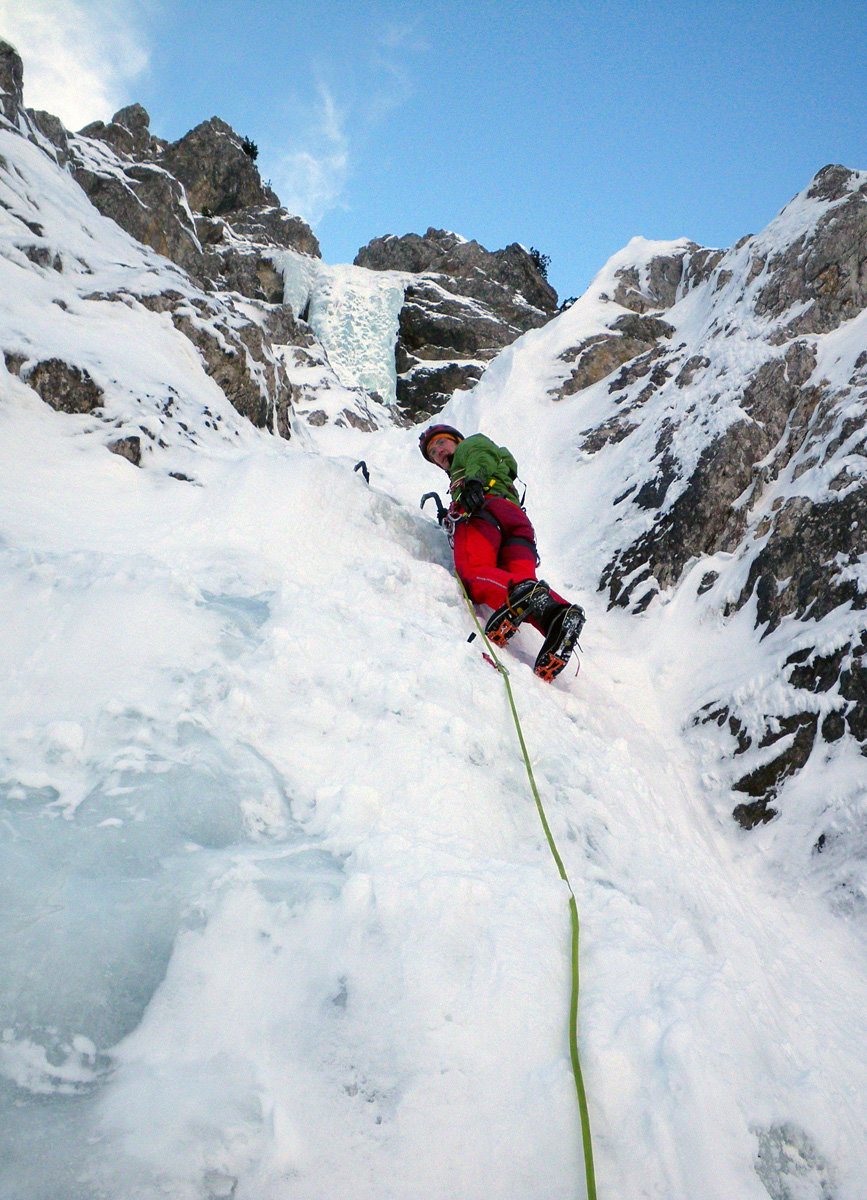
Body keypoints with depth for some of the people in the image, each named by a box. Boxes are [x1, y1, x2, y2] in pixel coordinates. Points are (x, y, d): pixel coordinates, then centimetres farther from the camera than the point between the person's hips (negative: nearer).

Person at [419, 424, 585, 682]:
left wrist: (473, 480, -13)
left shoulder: (471, 444, 31)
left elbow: (483, 456, 8)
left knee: (472, 573, -30)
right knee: (523, 578, -21)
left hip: (484, 508, -6)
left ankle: (520, 592, -59)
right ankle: (557, 613, -51)